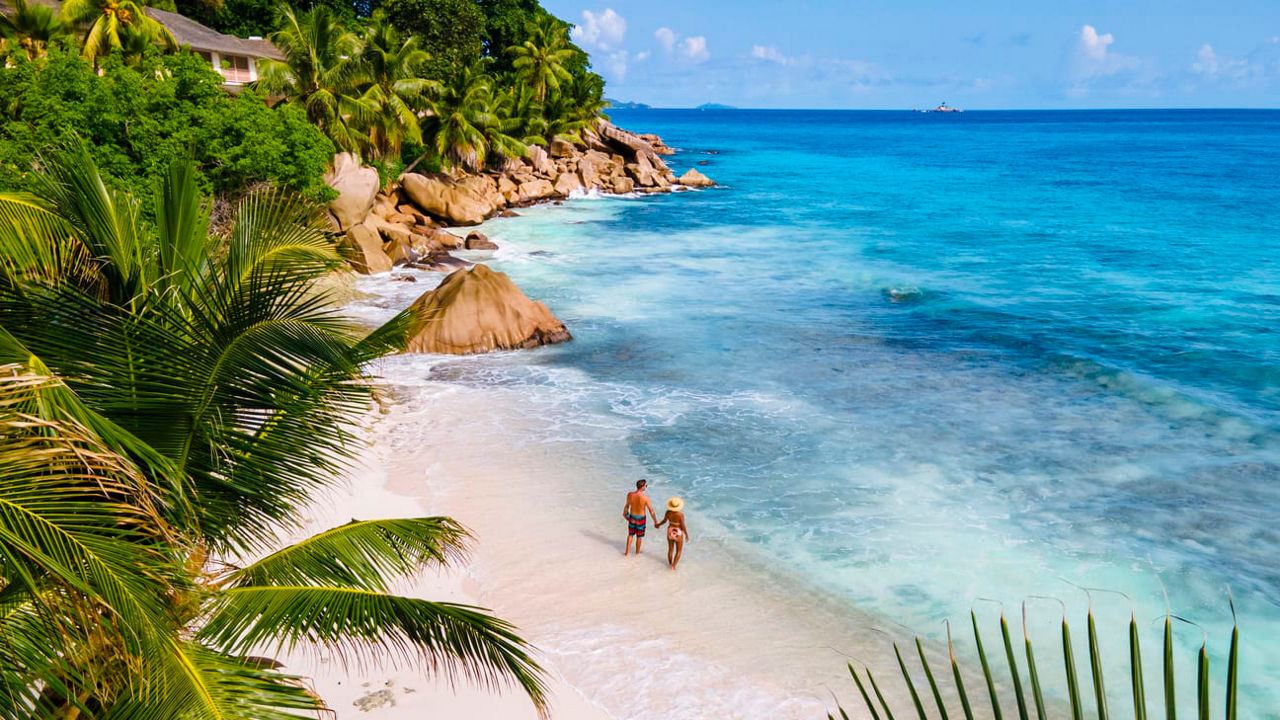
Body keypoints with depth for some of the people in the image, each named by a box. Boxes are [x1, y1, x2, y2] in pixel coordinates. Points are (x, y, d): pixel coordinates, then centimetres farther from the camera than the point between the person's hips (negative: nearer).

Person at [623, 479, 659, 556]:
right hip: (641, 519, -3)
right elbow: (651, 511, -19)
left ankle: (627, 552, 29)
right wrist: (656, 522, -7)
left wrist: (625, 514, 21)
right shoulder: (645, 498, -27)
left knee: (630, 534, 24)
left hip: (632, 517, 3)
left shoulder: (630, 494, -18)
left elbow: (627, 505, 0)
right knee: (639, 536, 20)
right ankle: (637, 552, 38)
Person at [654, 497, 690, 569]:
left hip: (670, 532, 4)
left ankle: (670, 563, 40)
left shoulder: (668, 512, -16)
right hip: (678, 534, -4)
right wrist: (686, 535, -4)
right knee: (679, 551, 16)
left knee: (670, 549, 24)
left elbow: (664, 520, 0)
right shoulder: (680, 514, -28)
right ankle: (673, 566, 13)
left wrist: (658, 524, 22)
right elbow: (683, 526, -21)